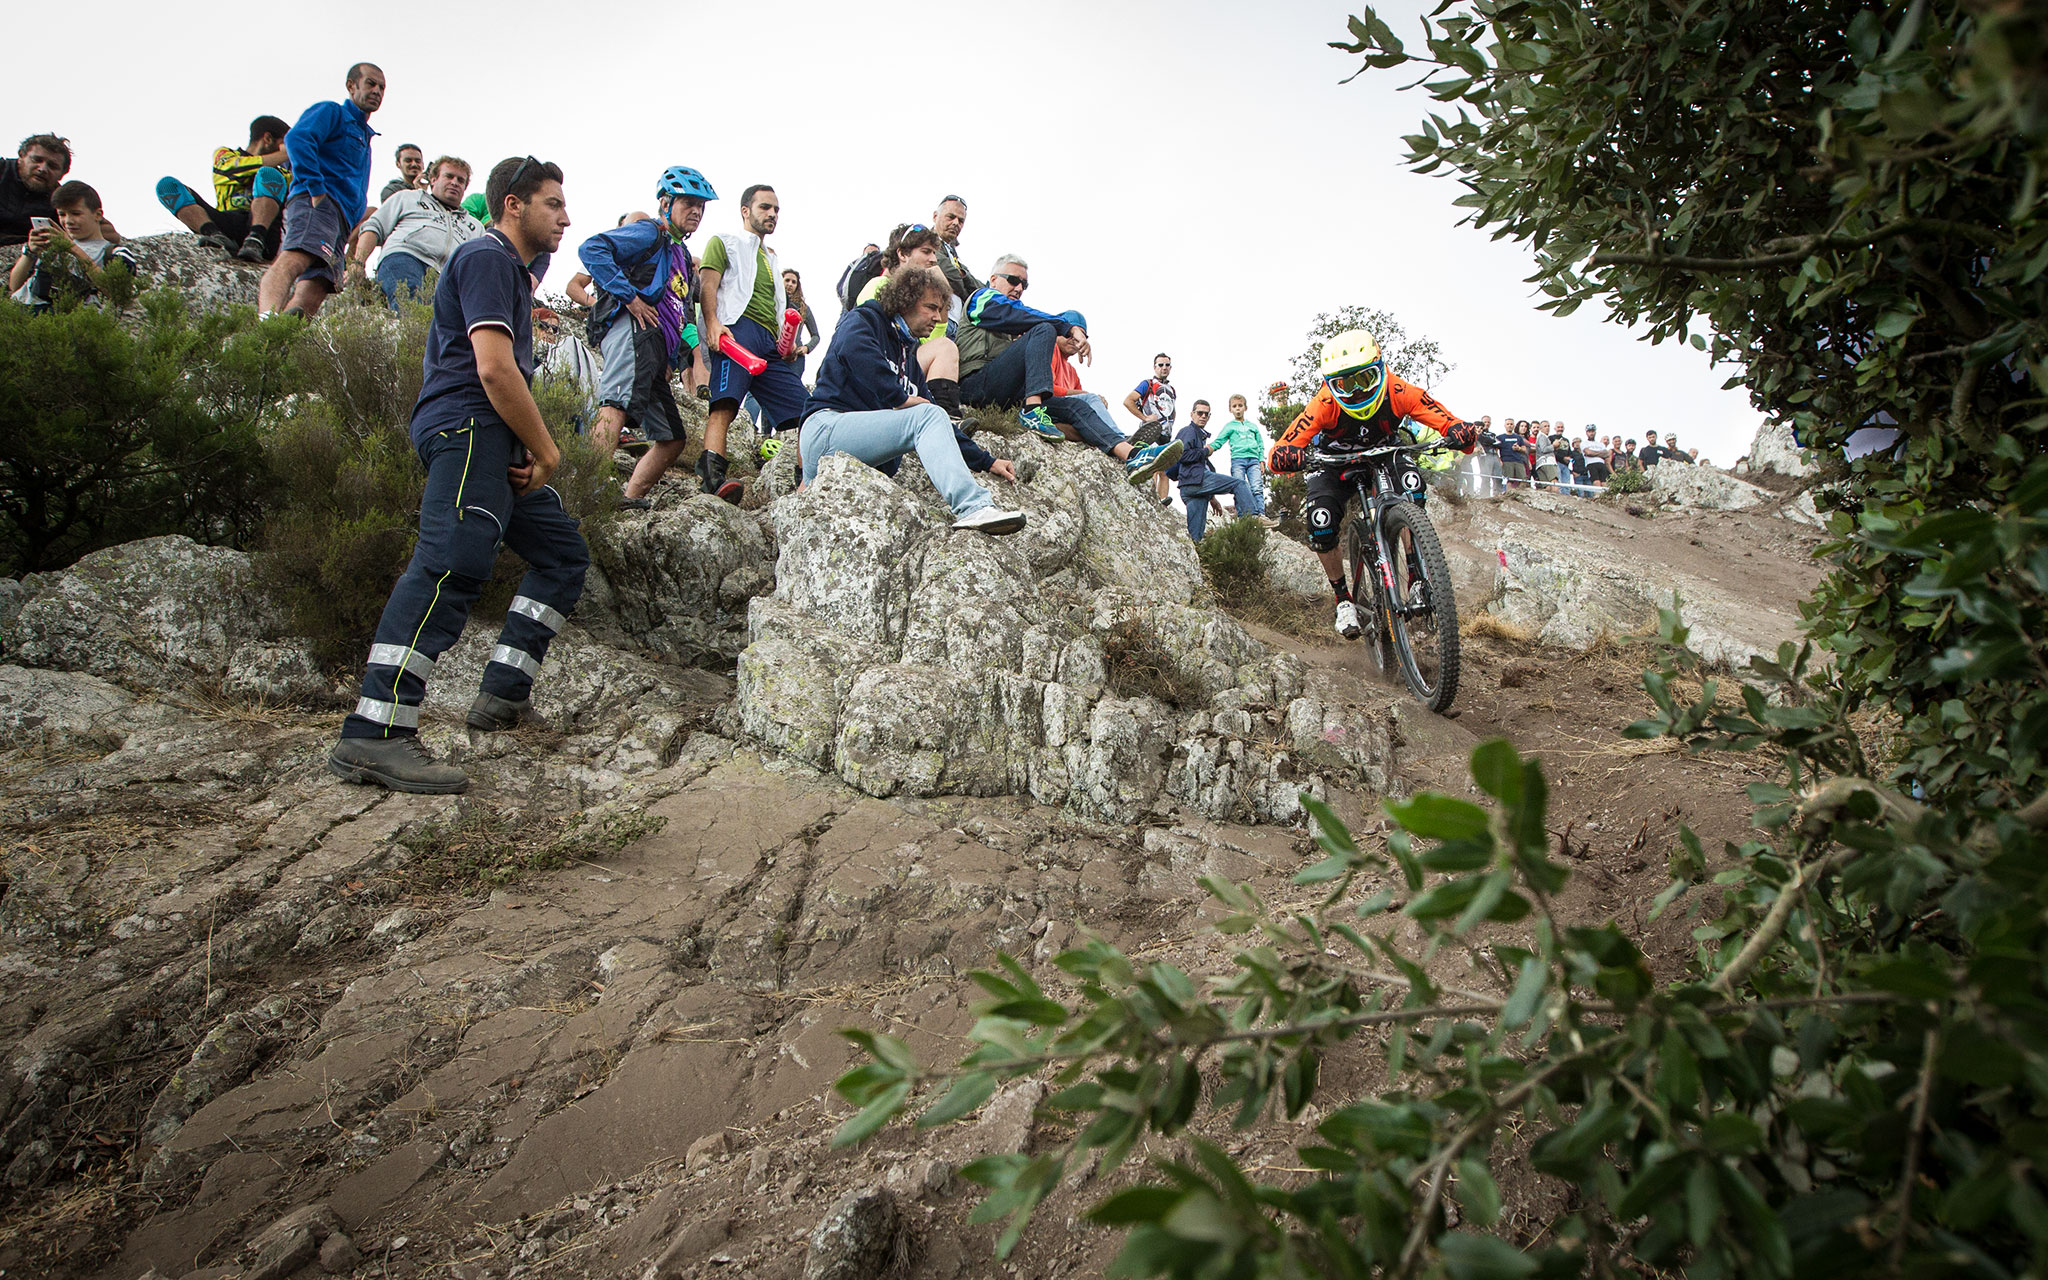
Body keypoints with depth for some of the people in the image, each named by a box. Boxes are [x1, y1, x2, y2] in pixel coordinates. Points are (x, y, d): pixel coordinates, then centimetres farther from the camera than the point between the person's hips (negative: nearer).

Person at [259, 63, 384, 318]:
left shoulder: (365, 138, 40)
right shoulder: (332, 112, 14)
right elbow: (297, 139, -7)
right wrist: (316, 189, -17)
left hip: (342, 221, 9)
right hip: (318, 202, -9)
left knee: (314, 290, -17)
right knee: (295, 259, -35)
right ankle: (266, 321, -58)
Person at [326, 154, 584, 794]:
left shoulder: (510, 267, 29)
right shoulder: (487, 258, -5)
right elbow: (493, 368, -18)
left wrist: (533, 451, 10)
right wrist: (546, 451, -9)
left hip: (495, 441, 11)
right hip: (466, 428, -11)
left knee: (563, 553, 12)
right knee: (451, 565, -24)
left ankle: (504, 693, 9)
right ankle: (373, 735, -32)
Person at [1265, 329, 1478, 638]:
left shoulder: (1398, 393, -31)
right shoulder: (1325, 404, -33)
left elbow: (1453, 425, -31)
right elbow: (1276, 455, -38)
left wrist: (1460, 435, -56)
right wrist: (1299, 457, -61)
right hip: (1334, 464, -1)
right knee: (1321, 527, -25)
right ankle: (1344, 600, 1)